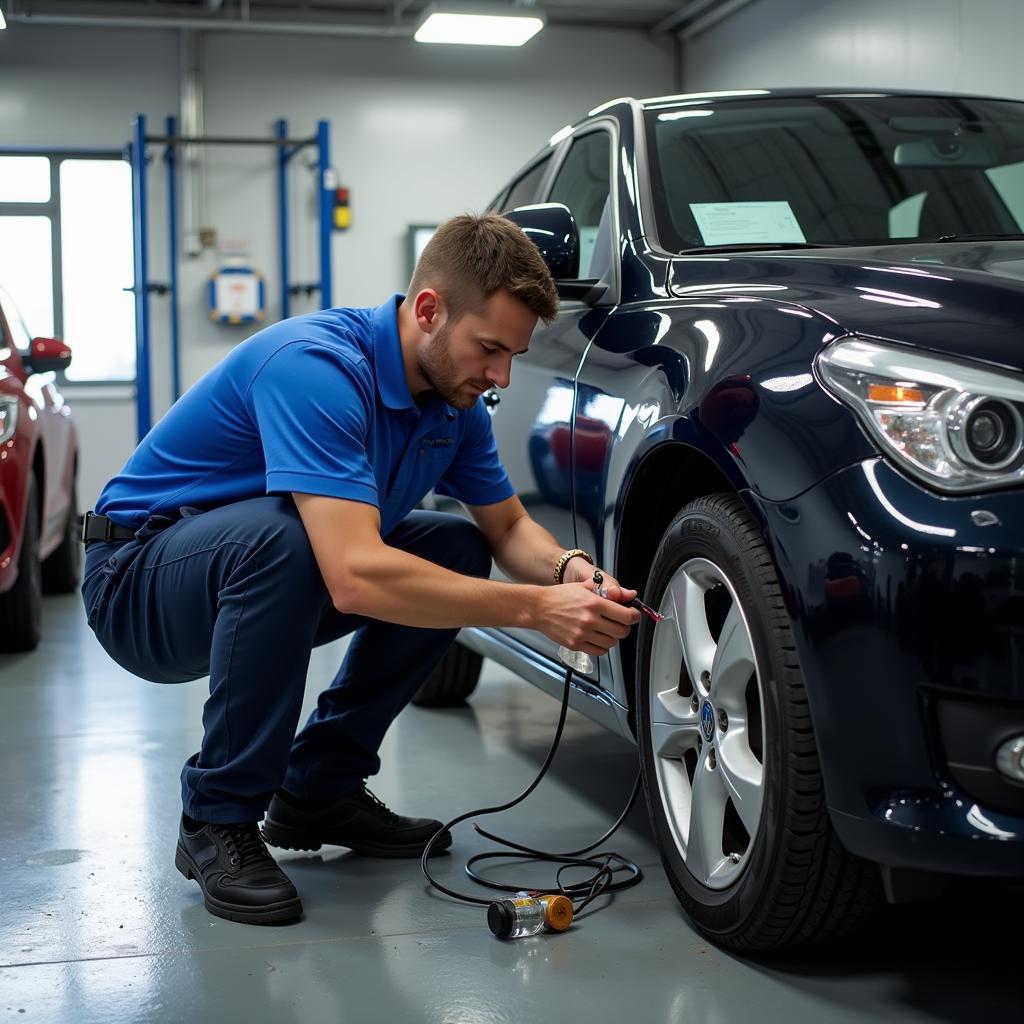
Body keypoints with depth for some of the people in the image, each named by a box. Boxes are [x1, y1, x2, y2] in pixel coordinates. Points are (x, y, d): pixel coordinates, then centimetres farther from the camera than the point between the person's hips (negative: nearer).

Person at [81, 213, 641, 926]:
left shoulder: (456, 399, -4)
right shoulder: (316, 366, -31)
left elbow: (509, 528, 9)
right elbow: (356, 575, -41)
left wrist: (568, 570, -15)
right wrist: (536, 609, -36)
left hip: (261, 579, 8)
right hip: (138, 583, -8)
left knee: (458, 551, -2)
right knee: (279, 536, -37)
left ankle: (319, 787, 6)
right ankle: (218, 821, -17)